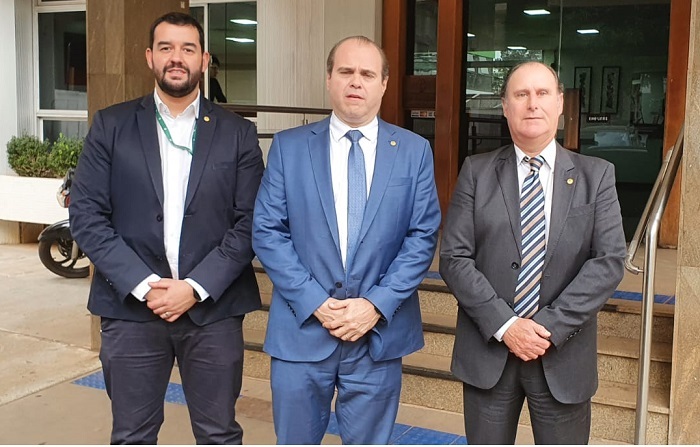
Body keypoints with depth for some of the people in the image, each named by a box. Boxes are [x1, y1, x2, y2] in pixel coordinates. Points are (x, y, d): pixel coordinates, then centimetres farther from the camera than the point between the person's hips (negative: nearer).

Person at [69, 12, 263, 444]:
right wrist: (143, 285, -11)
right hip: (131, 307, 1)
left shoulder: (237, 133, 3)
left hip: (213, 308, 0)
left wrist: (196, 287, -12)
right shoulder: (111, 125, 4)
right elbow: (86, 216, -1)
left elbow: (250, 222, -2)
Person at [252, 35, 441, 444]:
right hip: (301, 330, 0)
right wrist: (314, 302, -12)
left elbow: (423, 236, -1)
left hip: (379, 335, 0)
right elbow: (267, 232, -2)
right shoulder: (288, 146, 2)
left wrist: (377, 304, -12)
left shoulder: (415, 151, 3)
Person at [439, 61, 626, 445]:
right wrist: (504, 325, -14)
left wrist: (552, 327, -15)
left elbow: (609, 261, -6)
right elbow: (454, 258, -5)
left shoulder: (596, 175, 2)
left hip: (563, 357, 0)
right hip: (488, 351, 0)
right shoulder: (476, 172, 1)